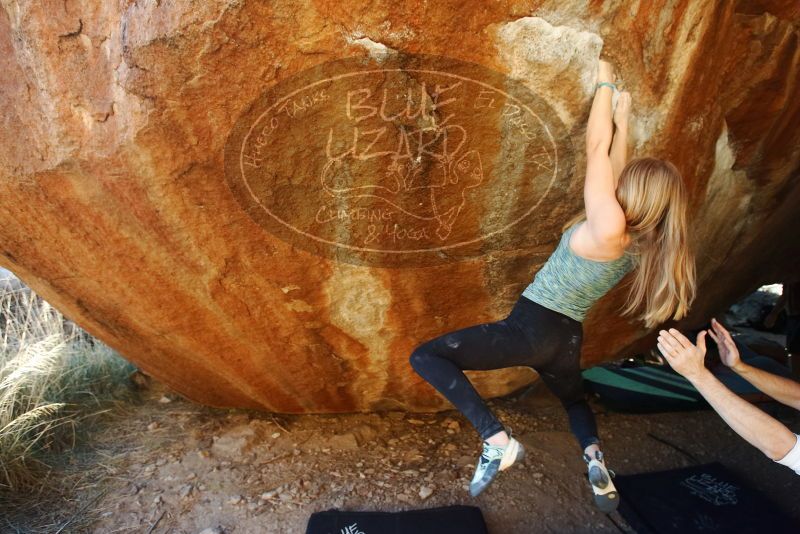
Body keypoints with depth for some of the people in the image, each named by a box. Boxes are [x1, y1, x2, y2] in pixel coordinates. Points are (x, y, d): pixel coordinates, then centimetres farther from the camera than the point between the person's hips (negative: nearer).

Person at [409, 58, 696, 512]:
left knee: (425, 356, -10)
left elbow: (598, 148, -11)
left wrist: (605, 83, 4)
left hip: (531, 329, -9)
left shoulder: (608, 225, -21)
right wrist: (624, 117, 24)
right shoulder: (645, 244, 3)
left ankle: (499, 441, -16)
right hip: (568, 339, 9)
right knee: (573, 395, 40)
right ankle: (594, 451, 12)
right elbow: (618, 169, 15)